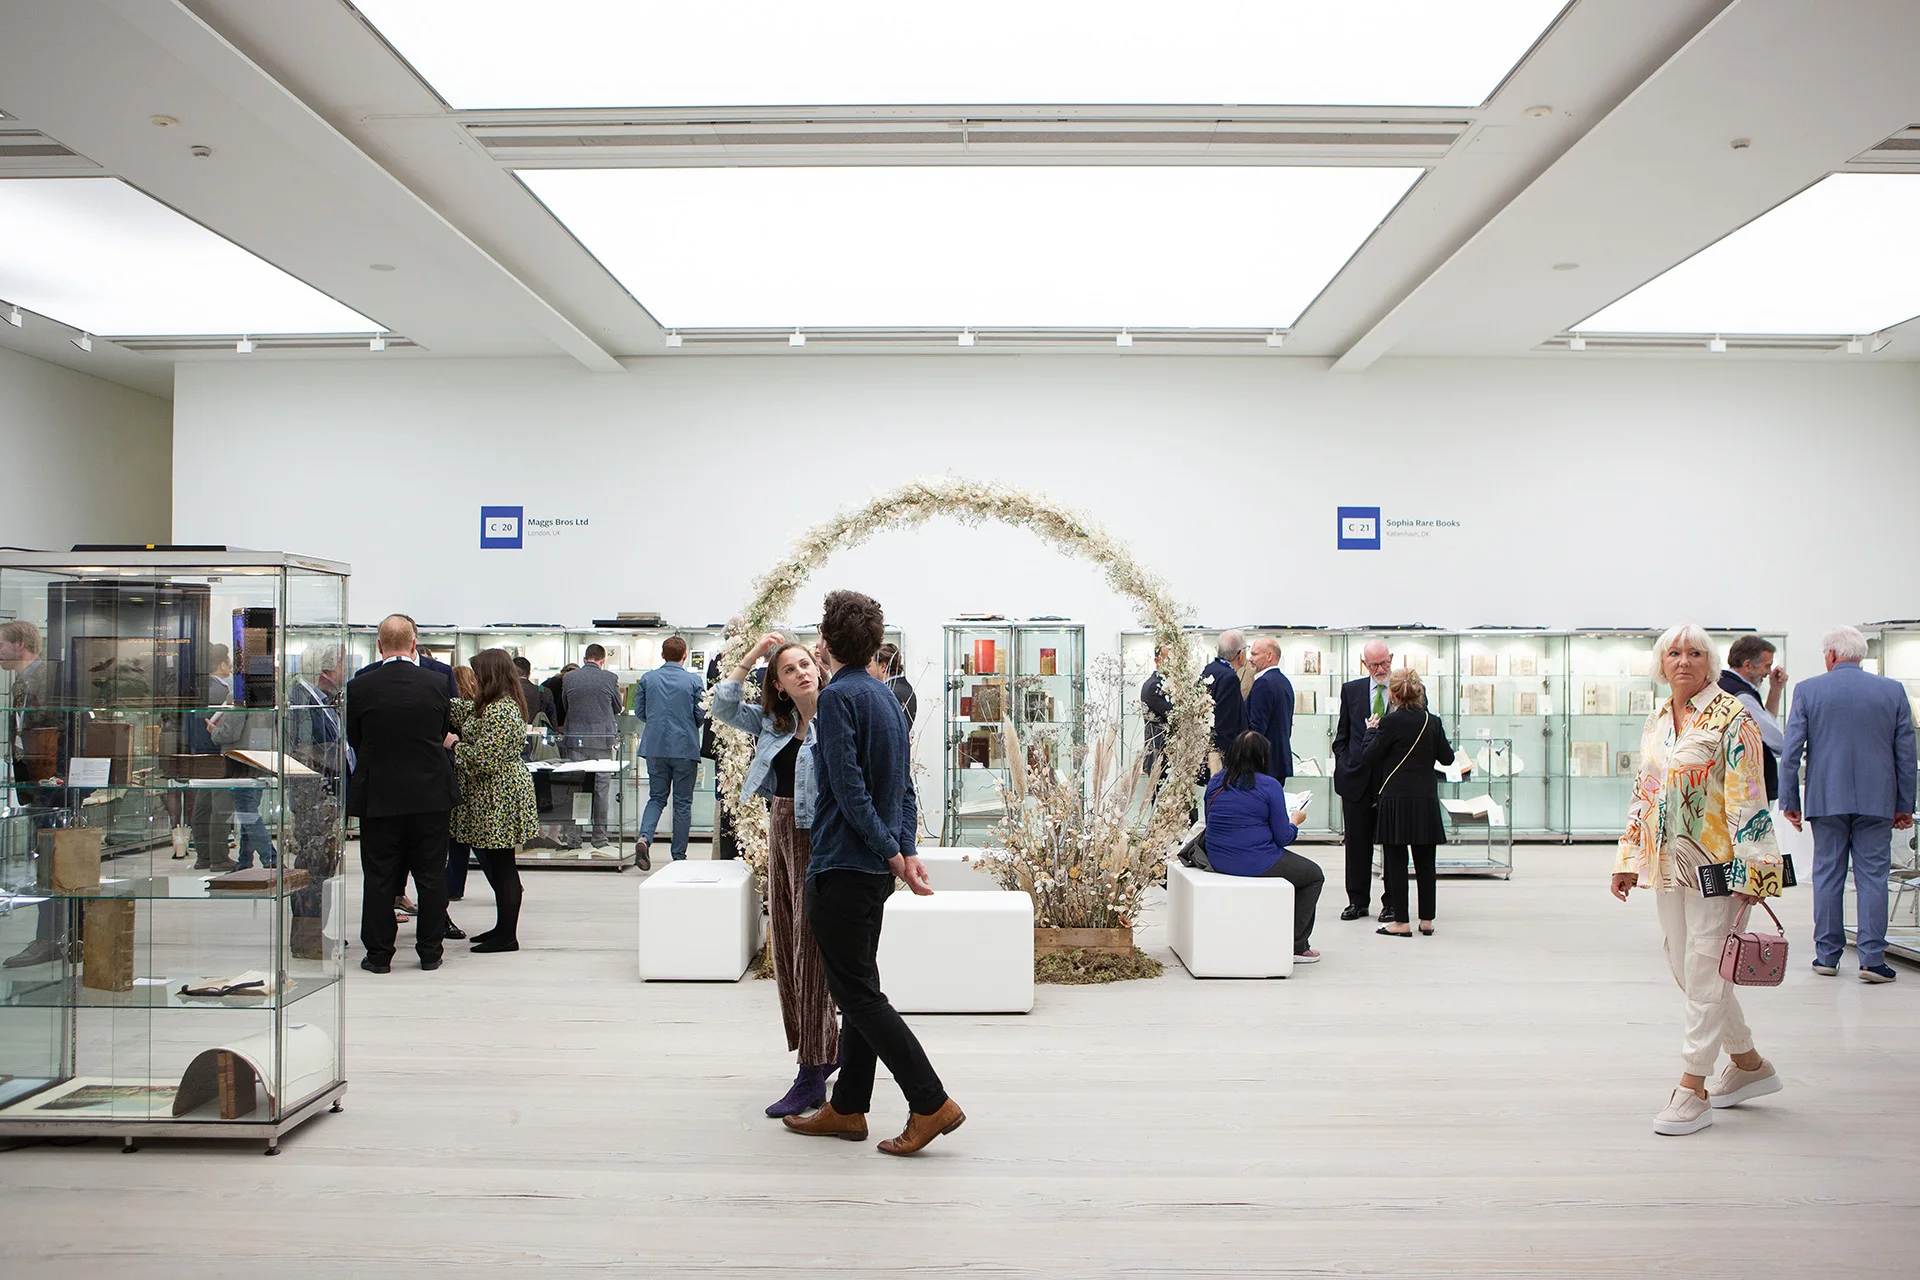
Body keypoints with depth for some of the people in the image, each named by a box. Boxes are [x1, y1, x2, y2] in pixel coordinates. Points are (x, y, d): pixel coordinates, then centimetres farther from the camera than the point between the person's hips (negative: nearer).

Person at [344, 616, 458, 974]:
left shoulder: (359, 687, -7)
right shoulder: (436, 684, -5)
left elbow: (353, 740, 5)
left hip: (378, 796, -1)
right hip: (431, 795, 1)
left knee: (379, 877, 8)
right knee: (431, 876, 9)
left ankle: (379, 953, 12)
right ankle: (430, 951, 15)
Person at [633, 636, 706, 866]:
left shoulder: (647, 679, 1)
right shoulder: (693, 680, -7)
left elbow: (639, 711, 7)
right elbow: (701, 716, -4)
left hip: (655, 746, 3)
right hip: (685, 748, -2)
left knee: (656, 797, 13)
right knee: (683, 802, 6)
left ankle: (645, 836, -12)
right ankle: (679, 855, 9)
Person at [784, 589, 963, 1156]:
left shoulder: (838, 697, -14)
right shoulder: (887, 695, 14)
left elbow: (850, 790, -20)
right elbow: (904, 787, 13)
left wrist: (892, 854, -16)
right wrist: (905, 850, 7)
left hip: (844, 866, -9)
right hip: (874, 869, 9)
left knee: (859, 993, -4)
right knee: (858, 988, 14)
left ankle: (932, 1103, -5)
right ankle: (847, 1109, 21)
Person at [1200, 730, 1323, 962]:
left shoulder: (1215, 782, 4)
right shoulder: (1269, 786, -13)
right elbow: (1283, 837, -11)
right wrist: (1295, 821, 11)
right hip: (1257, 863, -7)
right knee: (1315, 875, 19)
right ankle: (1296, 946, 19)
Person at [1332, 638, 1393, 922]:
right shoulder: (1351, 690, 9)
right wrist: (1344, 768, 4)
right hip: (1357, 778, 2)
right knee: (1357, 842, 7)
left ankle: (1391, 902, 14)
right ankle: (1357, 901, 16)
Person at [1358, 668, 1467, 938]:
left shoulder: (1391, 721, -11)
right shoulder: (1432, 722, 3)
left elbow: (1367, 758, -6)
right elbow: (1447, 758, 13)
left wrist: (1372, 731, 8)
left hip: (1396, 798, -5)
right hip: (1427, 799, 5)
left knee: (1395, 860, 2)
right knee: (1425, 861, 11)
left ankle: (1401, 922, 4)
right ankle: (1427, 920, 15)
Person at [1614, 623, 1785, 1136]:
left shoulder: (1731, 719, -9)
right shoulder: (1657, 721, 12)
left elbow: (1748, 799, -13)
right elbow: (1643, 794, 18)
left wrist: (1748, 871, -18)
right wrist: (1628, 859, 15)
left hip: (1715, 863, -7)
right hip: (1669, 863, 7)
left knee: (1706, 970, -3)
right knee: (1685, 967, 13)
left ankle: (1692, 1089, 4)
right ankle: (1749, 1064, 30)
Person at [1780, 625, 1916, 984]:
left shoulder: (1809, 691, -2)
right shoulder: (1893, 691, 3)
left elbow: (1791, 751, -3)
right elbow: (1906, 753, 5)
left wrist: (1789, 800, 4)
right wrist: (1905, 805, 11)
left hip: (1826, 799, 0)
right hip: (1877, 800, 0)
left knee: (1827, 876, 7)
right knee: (1873, 876, 3)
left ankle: (1827, 955, 11)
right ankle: (1872, 958, 0)